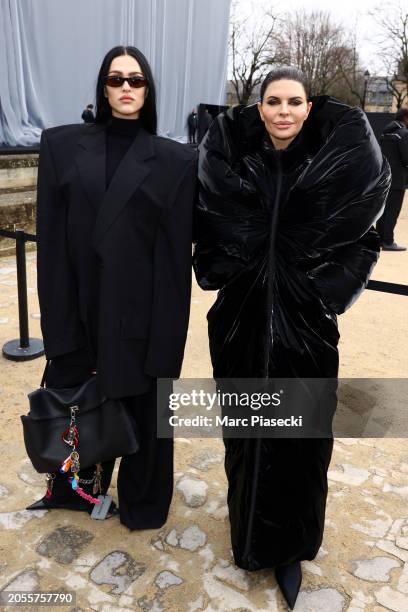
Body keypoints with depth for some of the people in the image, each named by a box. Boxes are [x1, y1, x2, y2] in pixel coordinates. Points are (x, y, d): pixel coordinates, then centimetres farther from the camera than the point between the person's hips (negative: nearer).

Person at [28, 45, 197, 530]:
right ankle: (77, 486, 46)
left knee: (142, 409, 13)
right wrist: (58, 319, -6)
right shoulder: (61, 145, 3)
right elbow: (51, 238, 0)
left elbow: (178, 254, -5)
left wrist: (168, 335, -8)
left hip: (141, 311, -1)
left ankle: (141, 502, 39)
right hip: (80, 305, 2)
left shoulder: (175, 160, -1)